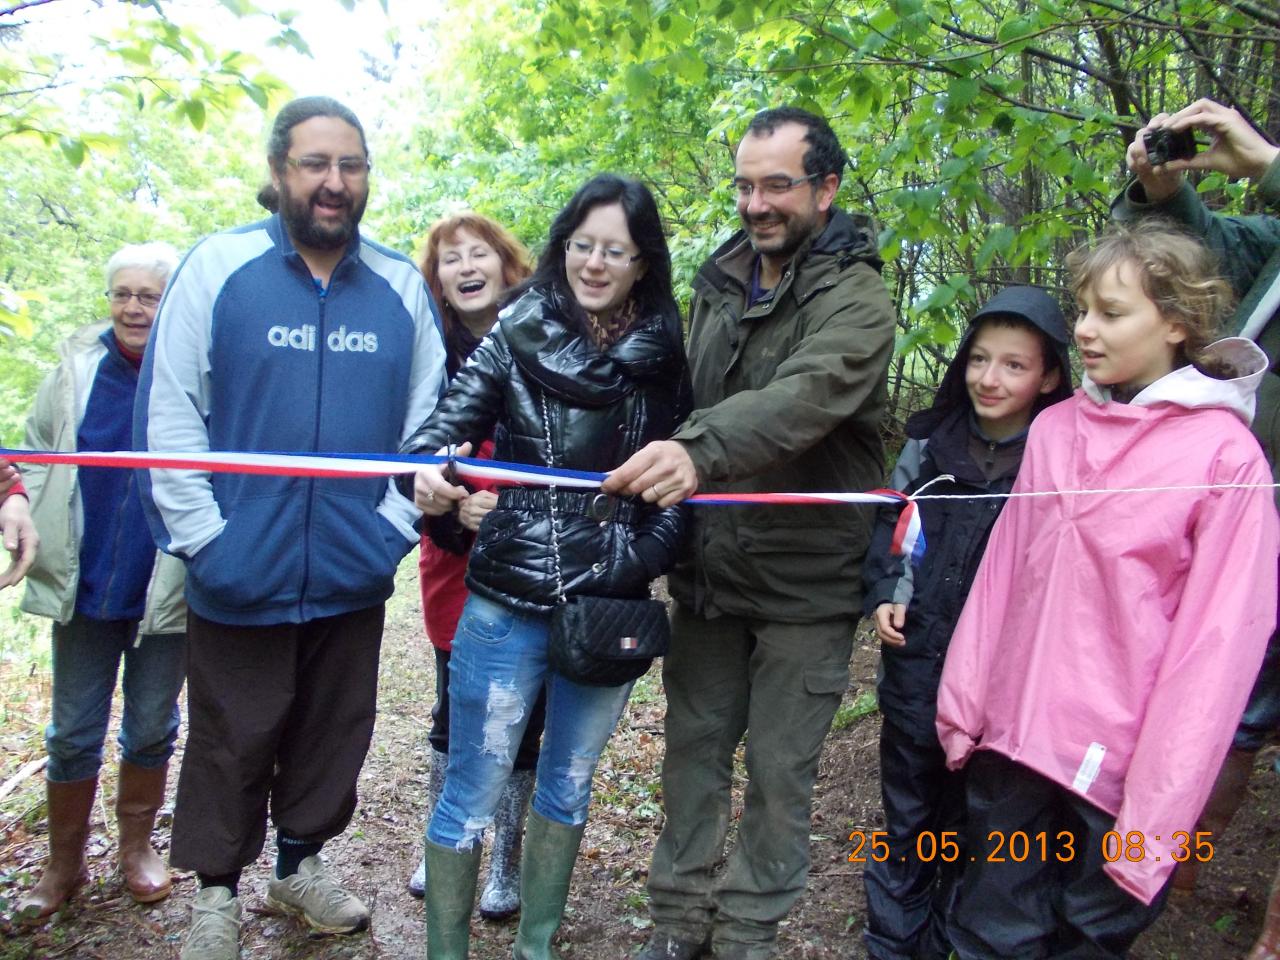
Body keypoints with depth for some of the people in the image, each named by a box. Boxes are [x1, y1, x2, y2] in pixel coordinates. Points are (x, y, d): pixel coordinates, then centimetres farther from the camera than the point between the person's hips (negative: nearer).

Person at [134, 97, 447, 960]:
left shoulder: (402, 285, 3)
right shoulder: (217, 267, -5)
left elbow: (428, 415, 6)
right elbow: (167, 410, -6)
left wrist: (393, 525, -2)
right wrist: (202, 534, -11)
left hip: (354, 579, 3)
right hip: (238, 576, -2)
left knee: (333, 736, 17)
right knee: (231, 745, 12)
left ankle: (302, 863, 41)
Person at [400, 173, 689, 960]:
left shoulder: (665, 357, 2)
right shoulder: (517, 338, -4)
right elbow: (455, 415, -15)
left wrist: (644, 556, -10)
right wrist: (430, 467, -36)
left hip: (614, 610, 3)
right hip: (509, 606, -3)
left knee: (569, 785, 18)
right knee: (473, 794, 6)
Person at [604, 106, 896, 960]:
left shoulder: (856, 300, -13)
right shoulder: (719, 281, 8)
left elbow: (807, 395, -33)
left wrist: (701, 449, -48)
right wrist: (660, 468, 8)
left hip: (806, 579, -5)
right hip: (710, 568, 6)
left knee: (779, 771, 7)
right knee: (694, 745, 15)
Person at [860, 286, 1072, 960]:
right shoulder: (932, 438, 0)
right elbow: (889, 520, 11)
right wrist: (884, 594, -2)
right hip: (914, 659, 2)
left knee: (967, 823, 15)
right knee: (905, 818, 16)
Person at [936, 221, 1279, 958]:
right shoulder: (1056, 428, 4)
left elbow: (1218, 643, -11)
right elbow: (1003, 572, 7)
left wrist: (1158, 812, -12)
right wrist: (965, 698, 5)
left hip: (1118, 760, -4)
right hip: (1015, 738, 4)